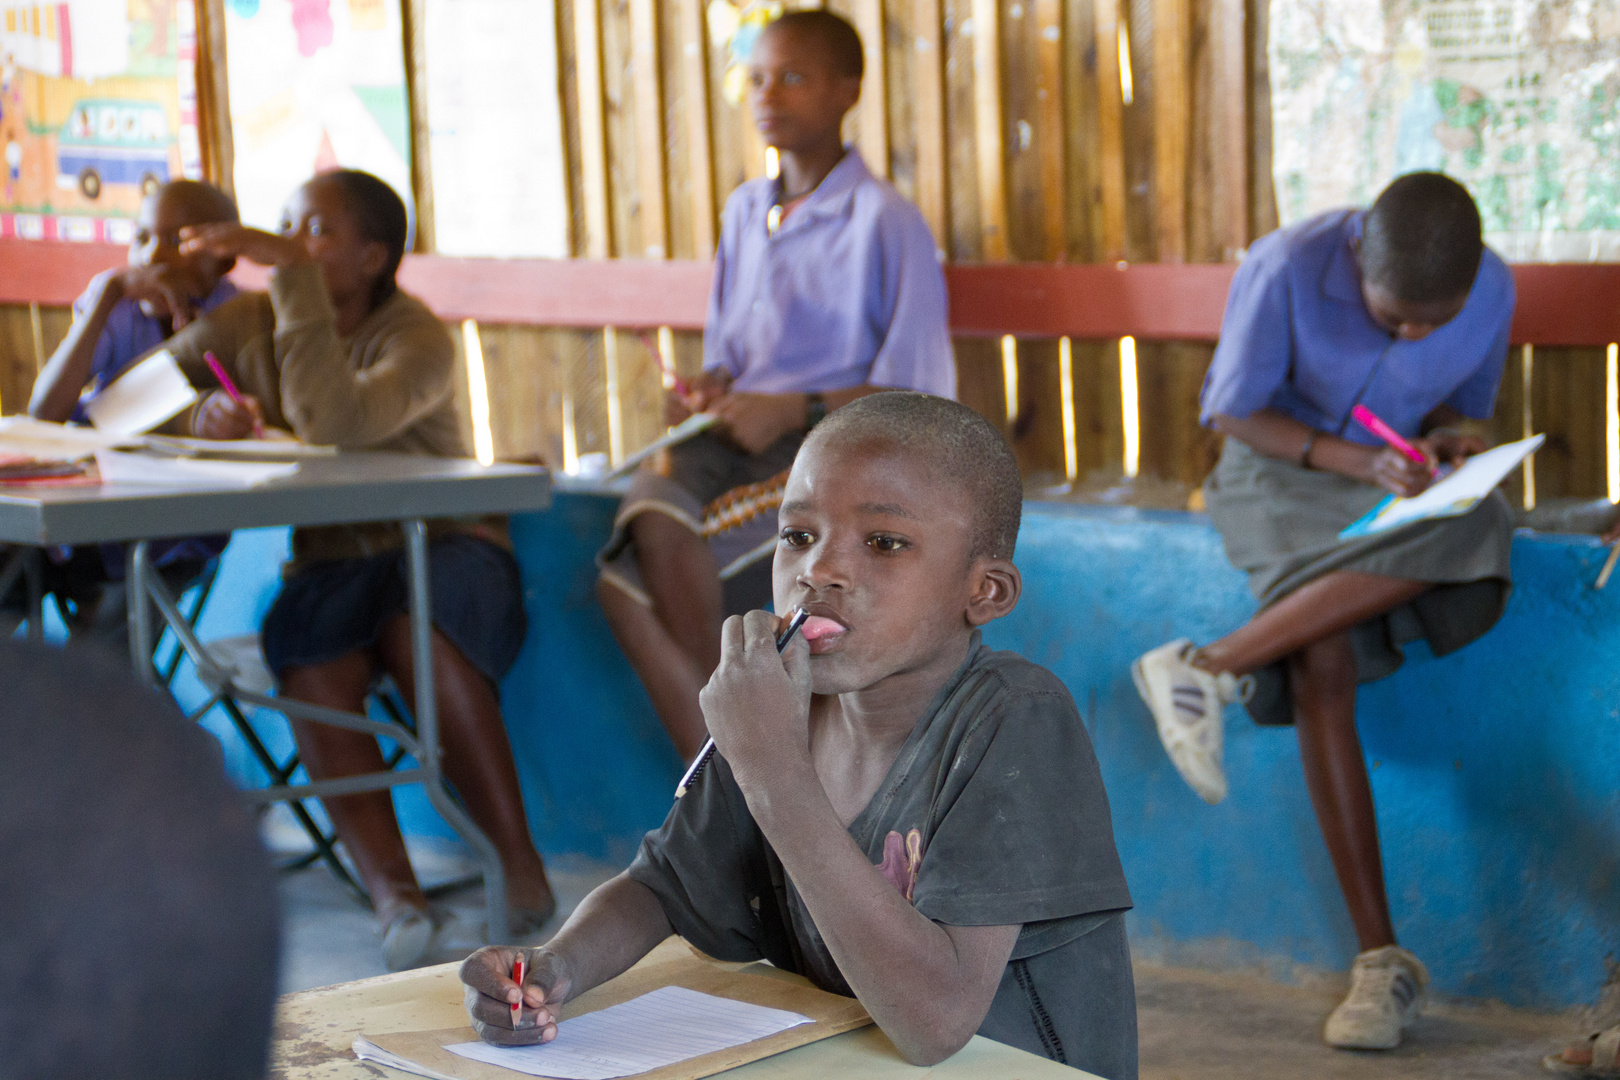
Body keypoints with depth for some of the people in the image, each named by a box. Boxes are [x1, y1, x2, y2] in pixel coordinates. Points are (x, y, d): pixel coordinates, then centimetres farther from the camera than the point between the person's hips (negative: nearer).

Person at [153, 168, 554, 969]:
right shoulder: (246, 325, 7)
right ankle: (390, 889, -42)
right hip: (329, 563, 3)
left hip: (447, 550, -3)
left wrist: (293, 274, -27)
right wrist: (198, 416, -14)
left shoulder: (417, 338, -9)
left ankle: (518, 862, -31)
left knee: (415, 627, -38)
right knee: (309, 647, -32)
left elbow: (336, 425, -30)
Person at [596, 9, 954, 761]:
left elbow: (920, 391, -6)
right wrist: (707, 391, 0)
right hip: (735, 443, 6)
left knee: (668, 540, -30)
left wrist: (795, 409, -15)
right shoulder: (744, 212, 18)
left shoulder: (885, 221, -3)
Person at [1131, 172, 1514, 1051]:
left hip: (1401, 483, 3)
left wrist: (1442, 443, -18)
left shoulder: (1491, 290, -10)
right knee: (1323, 664, -31)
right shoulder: (1287, 270, -21)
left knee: (1466, 537, -35)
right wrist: (1354, 460, -25)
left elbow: (1459, 406, 7)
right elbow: (1235, 411, -12)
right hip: (1282, 469, -3)